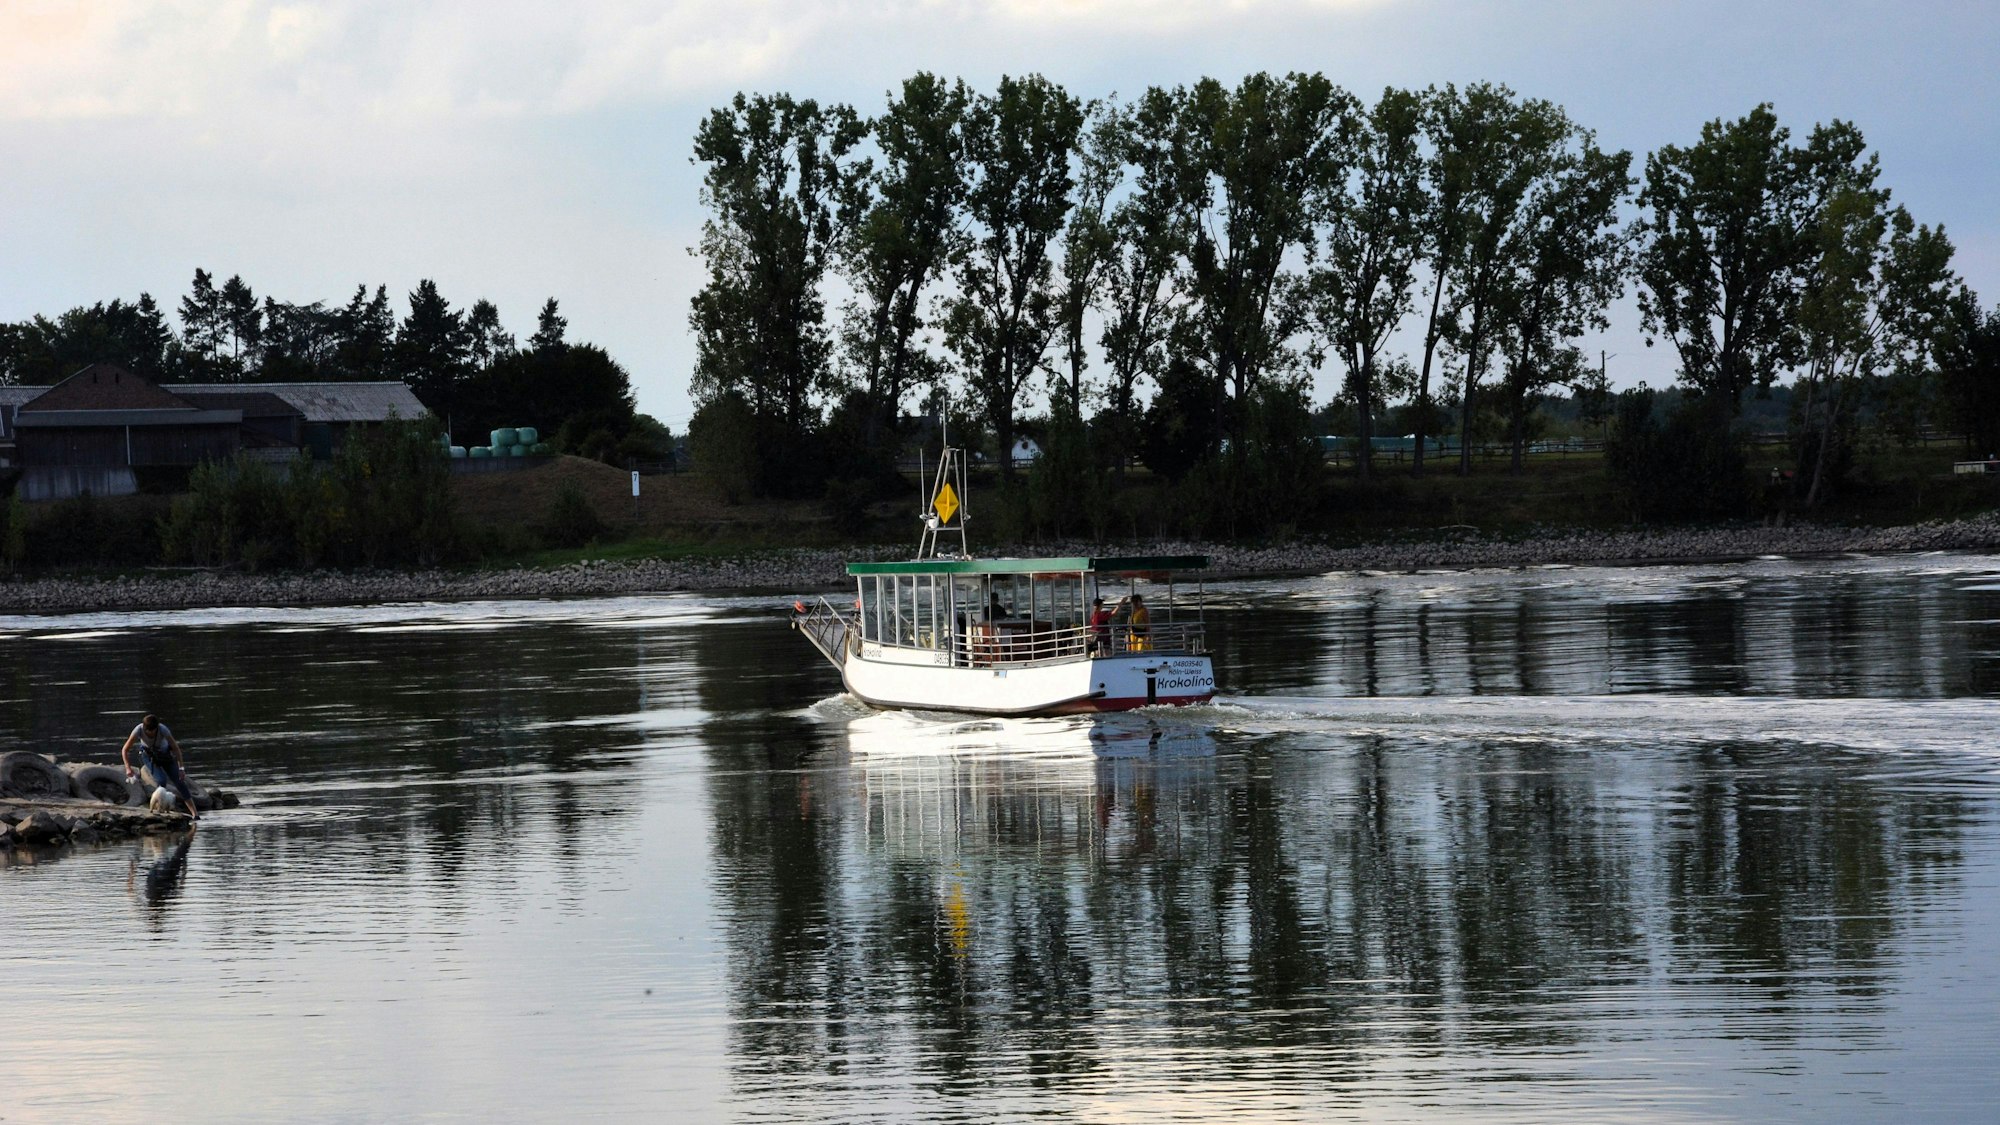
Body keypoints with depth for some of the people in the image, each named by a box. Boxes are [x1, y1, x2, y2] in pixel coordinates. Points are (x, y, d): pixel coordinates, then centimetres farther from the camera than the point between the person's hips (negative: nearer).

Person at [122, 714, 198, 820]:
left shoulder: (163, 730, -34)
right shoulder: (139, 730, -33)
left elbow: (176, 748, -24)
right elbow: (125, 750, -26)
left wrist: (181, 768, -26)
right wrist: (128, 768, -36)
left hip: (164, 754, 0)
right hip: (148, 755, 0)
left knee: (179, 781, -10)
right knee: (161, 780, -25)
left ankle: (195, 813, -11)